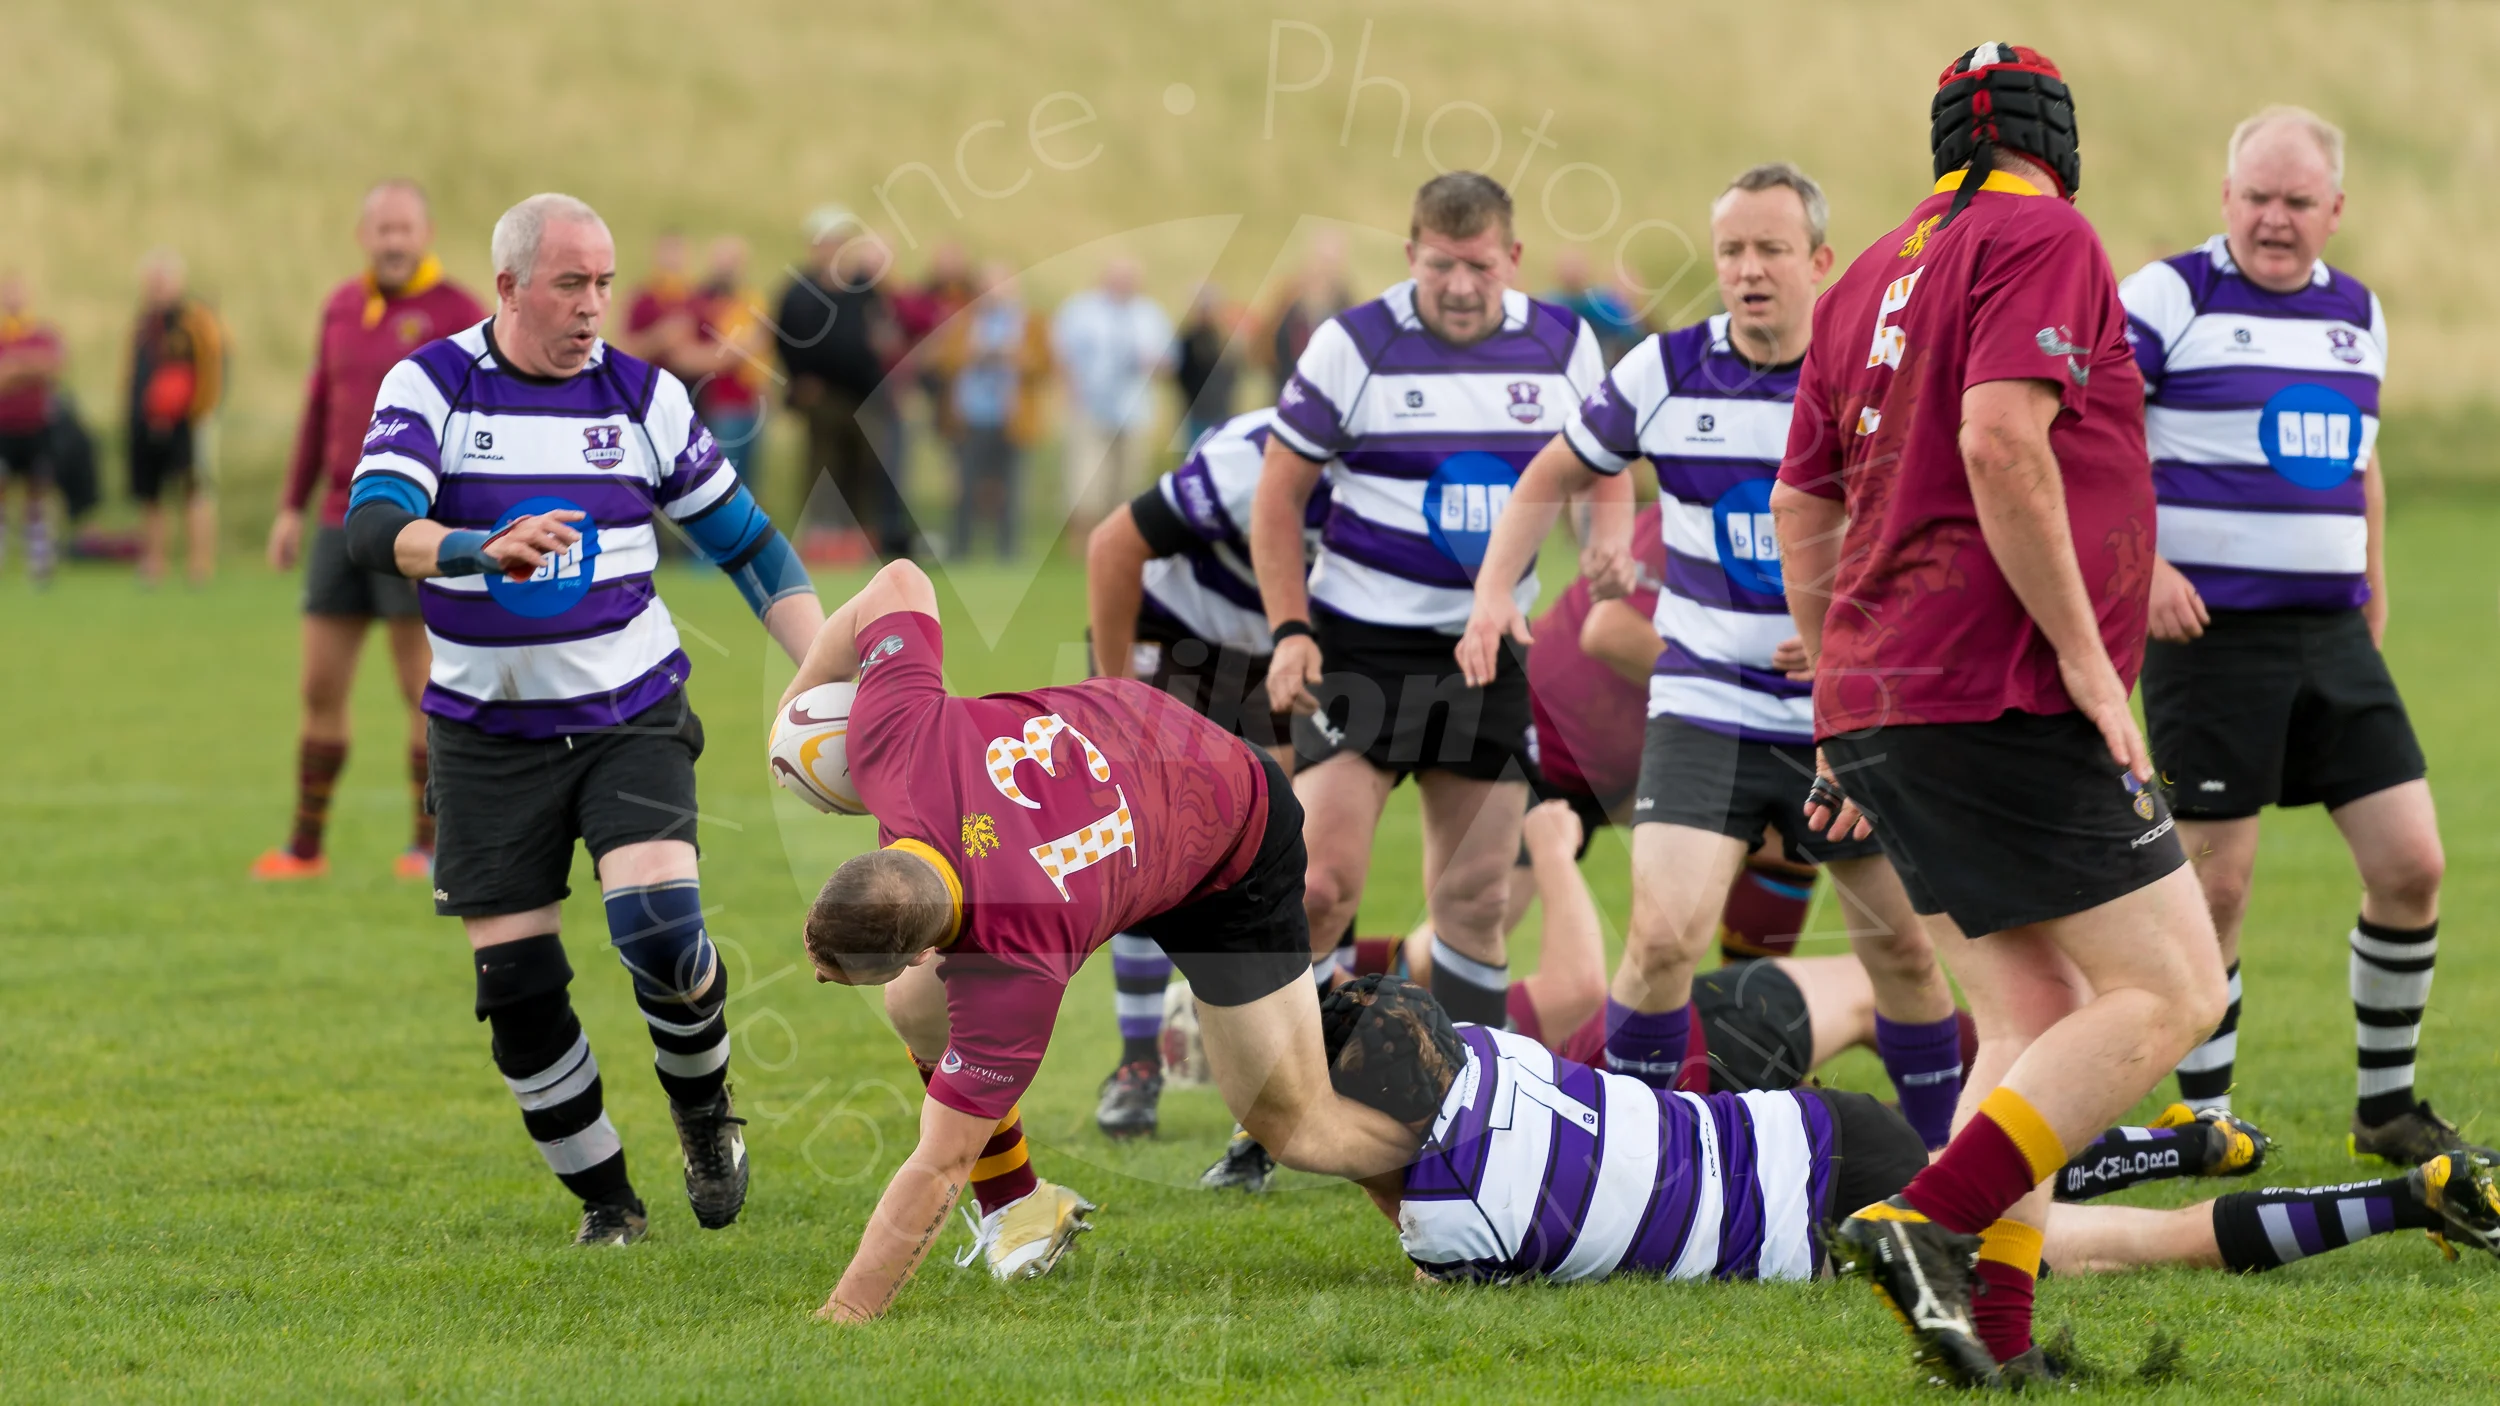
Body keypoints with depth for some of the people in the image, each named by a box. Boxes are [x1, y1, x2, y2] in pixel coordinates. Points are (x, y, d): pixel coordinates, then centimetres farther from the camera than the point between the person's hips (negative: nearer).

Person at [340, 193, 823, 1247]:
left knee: (658, 930, -21)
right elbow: (372, 526, -21)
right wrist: (483, 548, -41)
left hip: (631, 716, 0)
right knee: (516, 987, -2)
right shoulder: (430, 386, -5)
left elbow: (746, 543, 7)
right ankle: (606, 1202, 16)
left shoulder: (645, 396, 0)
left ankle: (702, 1104, 10)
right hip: (488, 736, 0)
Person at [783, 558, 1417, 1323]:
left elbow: (937, 1170, -39)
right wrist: (801, 692, -7)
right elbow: (901, 584, -17)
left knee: (1289, 1122, -1)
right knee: (917, 1010, -6)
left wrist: (842, 1317, -36)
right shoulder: (891, 740, -36)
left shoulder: (1013, 967, -46)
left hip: (1232, 848, -7)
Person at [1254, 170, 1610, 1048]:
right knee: (1323, 881, -14)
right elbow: (1279, 492, -2)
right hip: (1362, 646, -4)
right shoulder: (1353, 345, -7)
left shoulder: (1564, 346, 4)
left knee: (1475, 897, 5)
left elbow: (1603, 468, 19)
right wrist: (1290, 630, -10)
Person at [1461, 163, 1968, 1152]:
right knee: (1666, 932, -16)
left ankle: (1949, 1164, 23)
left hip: (1847, 714, 0)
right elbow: (1554, 476, 13)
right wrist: (1493, 590, 0)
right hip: (1705, 706, 0)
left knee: (1904, 948, 4)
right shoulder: (1665, 373, -3)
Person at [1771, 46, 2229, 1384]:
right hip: (2001, 693, -9)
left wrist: (1838, 707, 27)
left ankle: (1994, 1323, -1)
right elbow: (2001, 440, -21)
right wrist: (2081, 649, -18)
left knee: (2035, 1020, 10)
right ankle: (1933, 1220, -19)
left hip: (1882, 706, 9)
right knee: (2171, 991, -6)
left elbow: (1800, 507, 21)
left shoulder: (1869, 280, 19)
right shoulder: (2043, 240, -6)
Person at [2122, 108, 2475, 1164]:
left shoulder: (2358, 313, 14)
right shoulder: (2168, 298, -6)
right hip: (2209, 631, -6)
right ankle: (2204, 1118, 10)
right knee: (2216, 884, -3)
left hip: (2331, 634, 6)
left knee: (2411, 866, -1)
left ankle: (2387, 1106, 13)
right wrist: (2139, 563, -19)